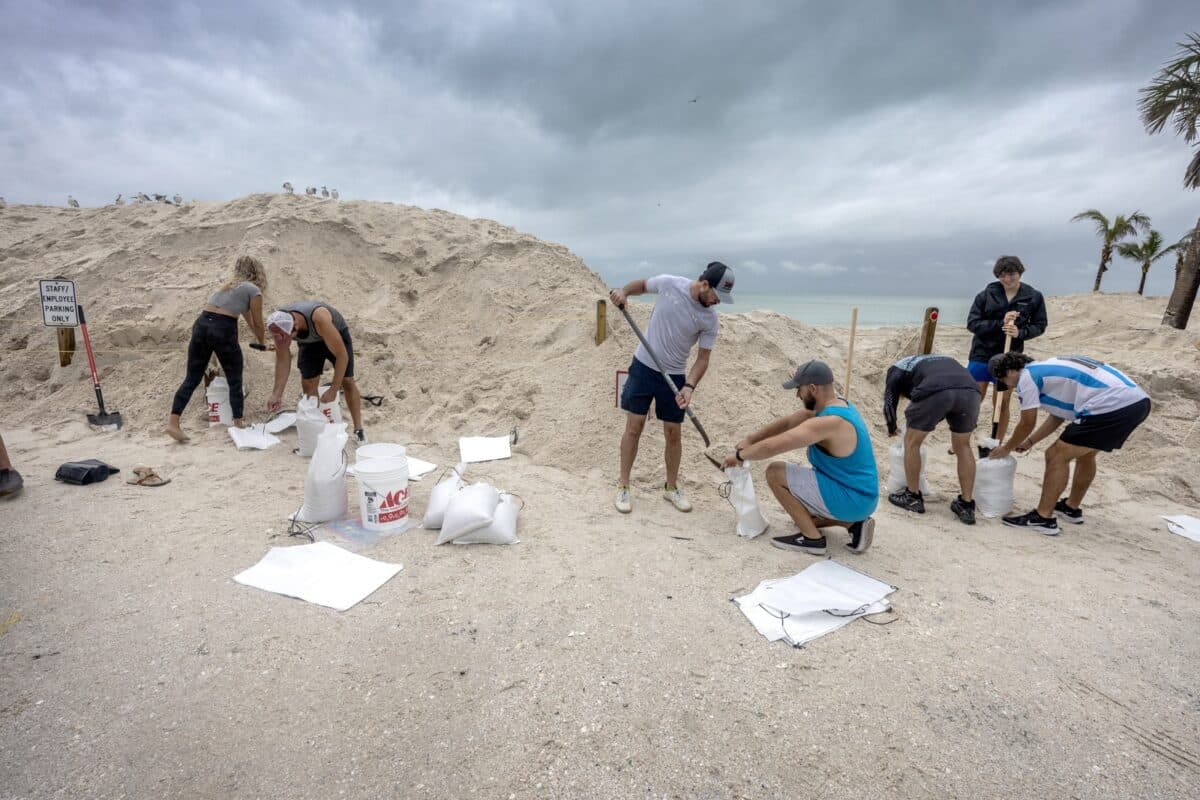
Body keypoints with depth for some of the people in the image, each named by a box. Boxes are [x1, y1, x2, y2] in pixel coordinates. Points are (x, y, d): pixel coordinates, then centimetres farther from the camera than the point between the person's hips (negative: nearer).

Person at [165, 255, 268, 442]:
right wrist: (262, 342, 27)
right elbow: (257, 323, 9)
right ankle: (239, 423, 13)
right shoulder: (254, 290, 4)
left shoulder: (229, 283, 26)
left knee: (192, 378, 9)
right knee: (235, 380, 8)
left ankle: (173, 422, 4)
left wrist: (258, 336, 45)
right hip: (223, 330, -6)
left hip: (201, 324, 7)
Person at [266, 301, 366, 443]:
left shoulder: (319, 319, -45)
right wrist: (276, 394, -27)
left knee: (347, 382, -6)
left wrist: (333, 390, -37)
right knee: (308, 385, -5)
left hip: (336, 334, -4)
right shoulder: (279, 325, -31)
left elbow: (342, 355, -38)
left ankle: (358, 430, 5)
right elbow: (282, 360, -19)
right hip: (308, 342, 4)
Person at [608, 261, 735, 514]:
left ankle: (671, 487, 26)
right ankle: (623, 486, 14)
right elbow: (641, 285, 6)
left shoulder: (710, 320, -12)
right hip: (643, 367, -1)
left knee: (674, 433, 6)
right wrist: (623, 291, -15)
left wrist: (689, 386, -24)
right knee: (634, 427, 1)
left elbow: (703, 358, -8)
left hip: (674, 376, 1)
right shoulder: (668, 283, -13)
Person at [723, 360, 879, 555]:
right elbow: (788, 422, 13)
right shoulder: (837, 405, 4)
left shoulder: (828, 422, -27)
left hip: (850, 499, -10)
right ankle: (854, 523, 11)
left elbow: (772, 447, -26)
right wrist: (750, 440, 11)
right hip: (861, 496, 10)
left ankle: (812, 539, -5)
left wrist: (739, 456, -10)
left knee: (775, 473, -11)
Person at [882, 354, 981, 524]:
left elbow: (889, 403, 23)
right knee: (963, 447, 23)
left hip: (934, 391, -4)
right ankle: (966, 505, 27)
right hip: (969, 390, 5)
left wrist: (892, 429, 43)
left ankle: (913, 497, 28)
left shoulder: (897, 368, 31)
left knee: (912, 442, 18)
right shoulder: (941, 360, 45)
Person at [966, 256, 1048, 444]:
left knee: (1002, 403, 9)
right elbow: (972, 323, -9)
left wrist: (1020, 332, -17)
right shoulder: (986, 294, -7)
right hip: (981, 354, -1)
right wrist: (1000, 323, -22)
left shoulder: (1034, 297, -3)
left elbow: (1039, 326, 3)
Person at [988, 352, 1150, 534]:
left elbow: (1027, 424, 5)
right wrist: (1029, 442, 38)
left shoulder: (1027, 376, -3)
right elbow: (1056, 416, 32)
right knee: (1085, 453, 26)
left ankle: (1042, 518, 4)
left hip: (1112, 408, -10)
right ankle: (1072, 508, 39)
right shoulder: (1048, 368, 24)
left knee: (1057, 456, -1)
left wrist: (1007, 448, 20)